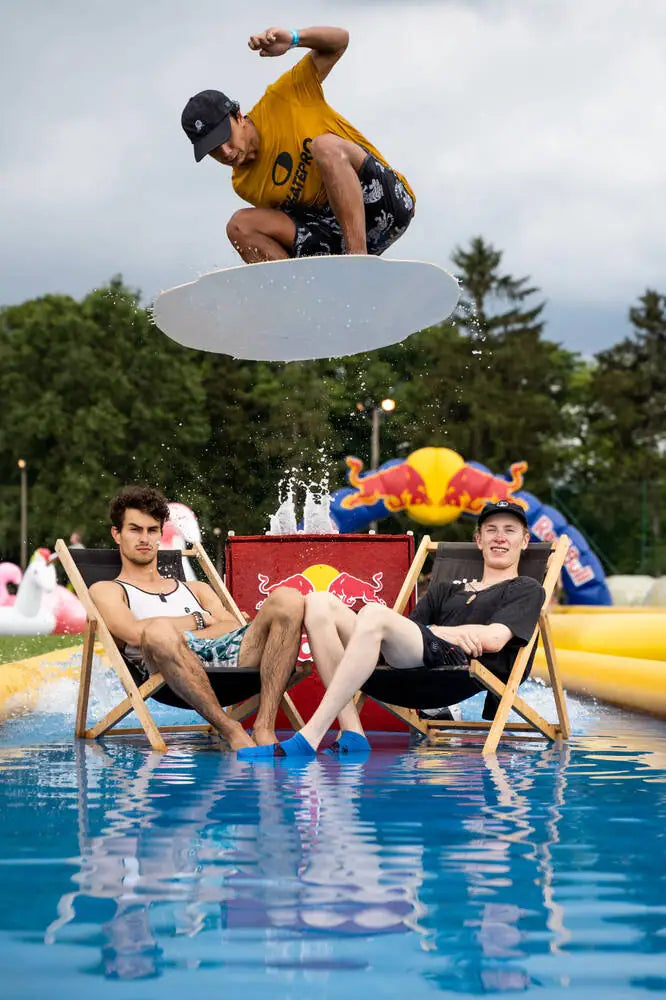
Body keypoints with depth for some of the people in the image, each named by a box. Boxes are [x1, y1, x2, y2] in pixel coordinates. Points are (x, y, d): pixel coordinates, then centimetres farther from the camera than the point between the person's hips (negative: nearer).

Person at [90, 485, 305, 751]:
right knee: (158, 631, -41)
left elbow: (239, 631, 21)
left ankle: (265, 728, -32)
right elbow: (135, 634, 1)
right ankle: (231, 731, -35)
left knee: (287, 599, -20)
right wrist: (198, 619, 10)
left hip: (227, 654, 5)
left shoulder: (196, 590, 39)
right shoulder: (105, 590, 24)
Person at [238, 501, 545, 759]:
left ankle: (309, 738, -39)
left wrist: (430, 631, 3)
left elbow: (493, 639, 1)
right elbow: (409, 629, 21)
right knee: (319, 603, -10)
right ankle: (352, 734, -22)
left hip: (461, 669, -7)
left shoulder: (526, 590, 21)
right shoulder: (446, 590, 38)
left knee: (375, 614, -32)